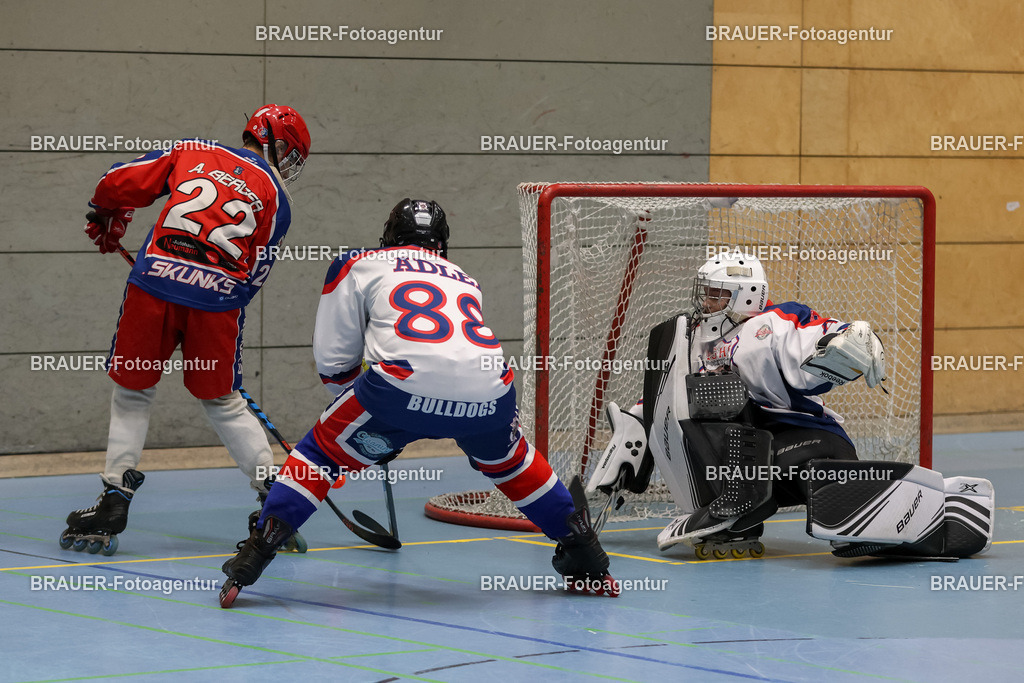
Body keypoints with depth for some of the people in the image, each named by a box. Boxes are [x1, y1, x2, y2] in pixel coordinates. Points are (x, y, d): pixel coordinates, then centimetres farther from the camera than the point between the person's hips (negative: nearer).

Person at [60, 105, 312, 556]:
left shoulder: (192, 152, 16)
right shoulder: (277, 198, 13)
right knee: (221, 400, 18)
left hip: (154, 282, 0)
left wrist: (105, 219, 35)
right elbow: (255, 273, 9)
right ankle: (274, 493, 16)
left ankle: (115, 497, 11)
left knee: (132, 392, 15)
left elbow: (119, 183, 15)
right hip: (220, 297, 0)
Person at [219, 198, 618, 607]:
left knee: (323, 451, 17)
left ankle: (252, 560, 4)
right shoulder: (465, 280, 36)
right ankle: (587, 561, 37)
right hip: (488, 390, 4)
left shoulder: (359, 265, 25)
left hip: (408, 382, -4)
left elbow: (332, 357, 21)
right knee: (507, 459, 34)